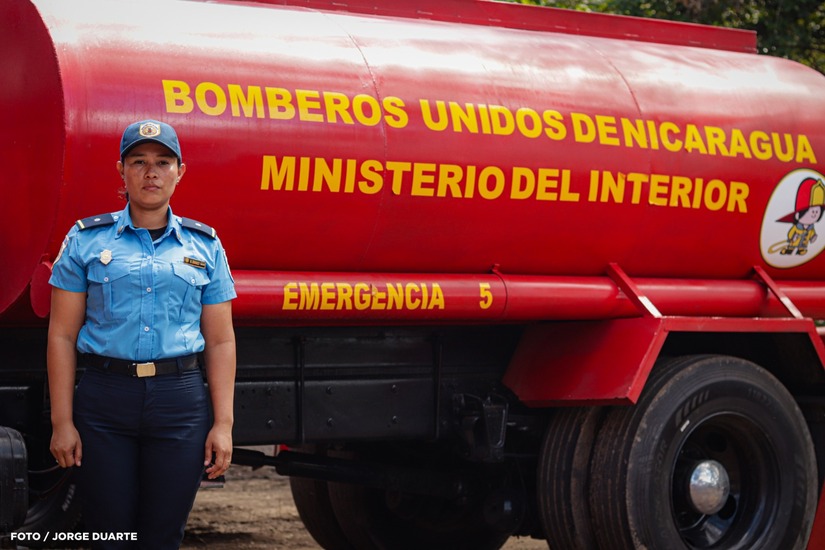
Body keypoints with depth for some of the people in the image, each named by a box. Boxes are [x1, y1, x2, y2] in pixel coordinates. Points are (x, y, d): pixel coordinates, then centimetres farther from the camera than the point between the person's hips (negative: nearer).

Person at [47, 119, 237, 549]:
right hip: (104, 400, -1)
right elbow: (62, 337, 2)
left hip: (180, 401, 1)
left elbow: (220, 342, 8)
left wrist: (223, 423, 1)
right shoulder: (87, 240, 5)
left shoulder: (204, 246, 9)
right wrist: (62, 421, -4)